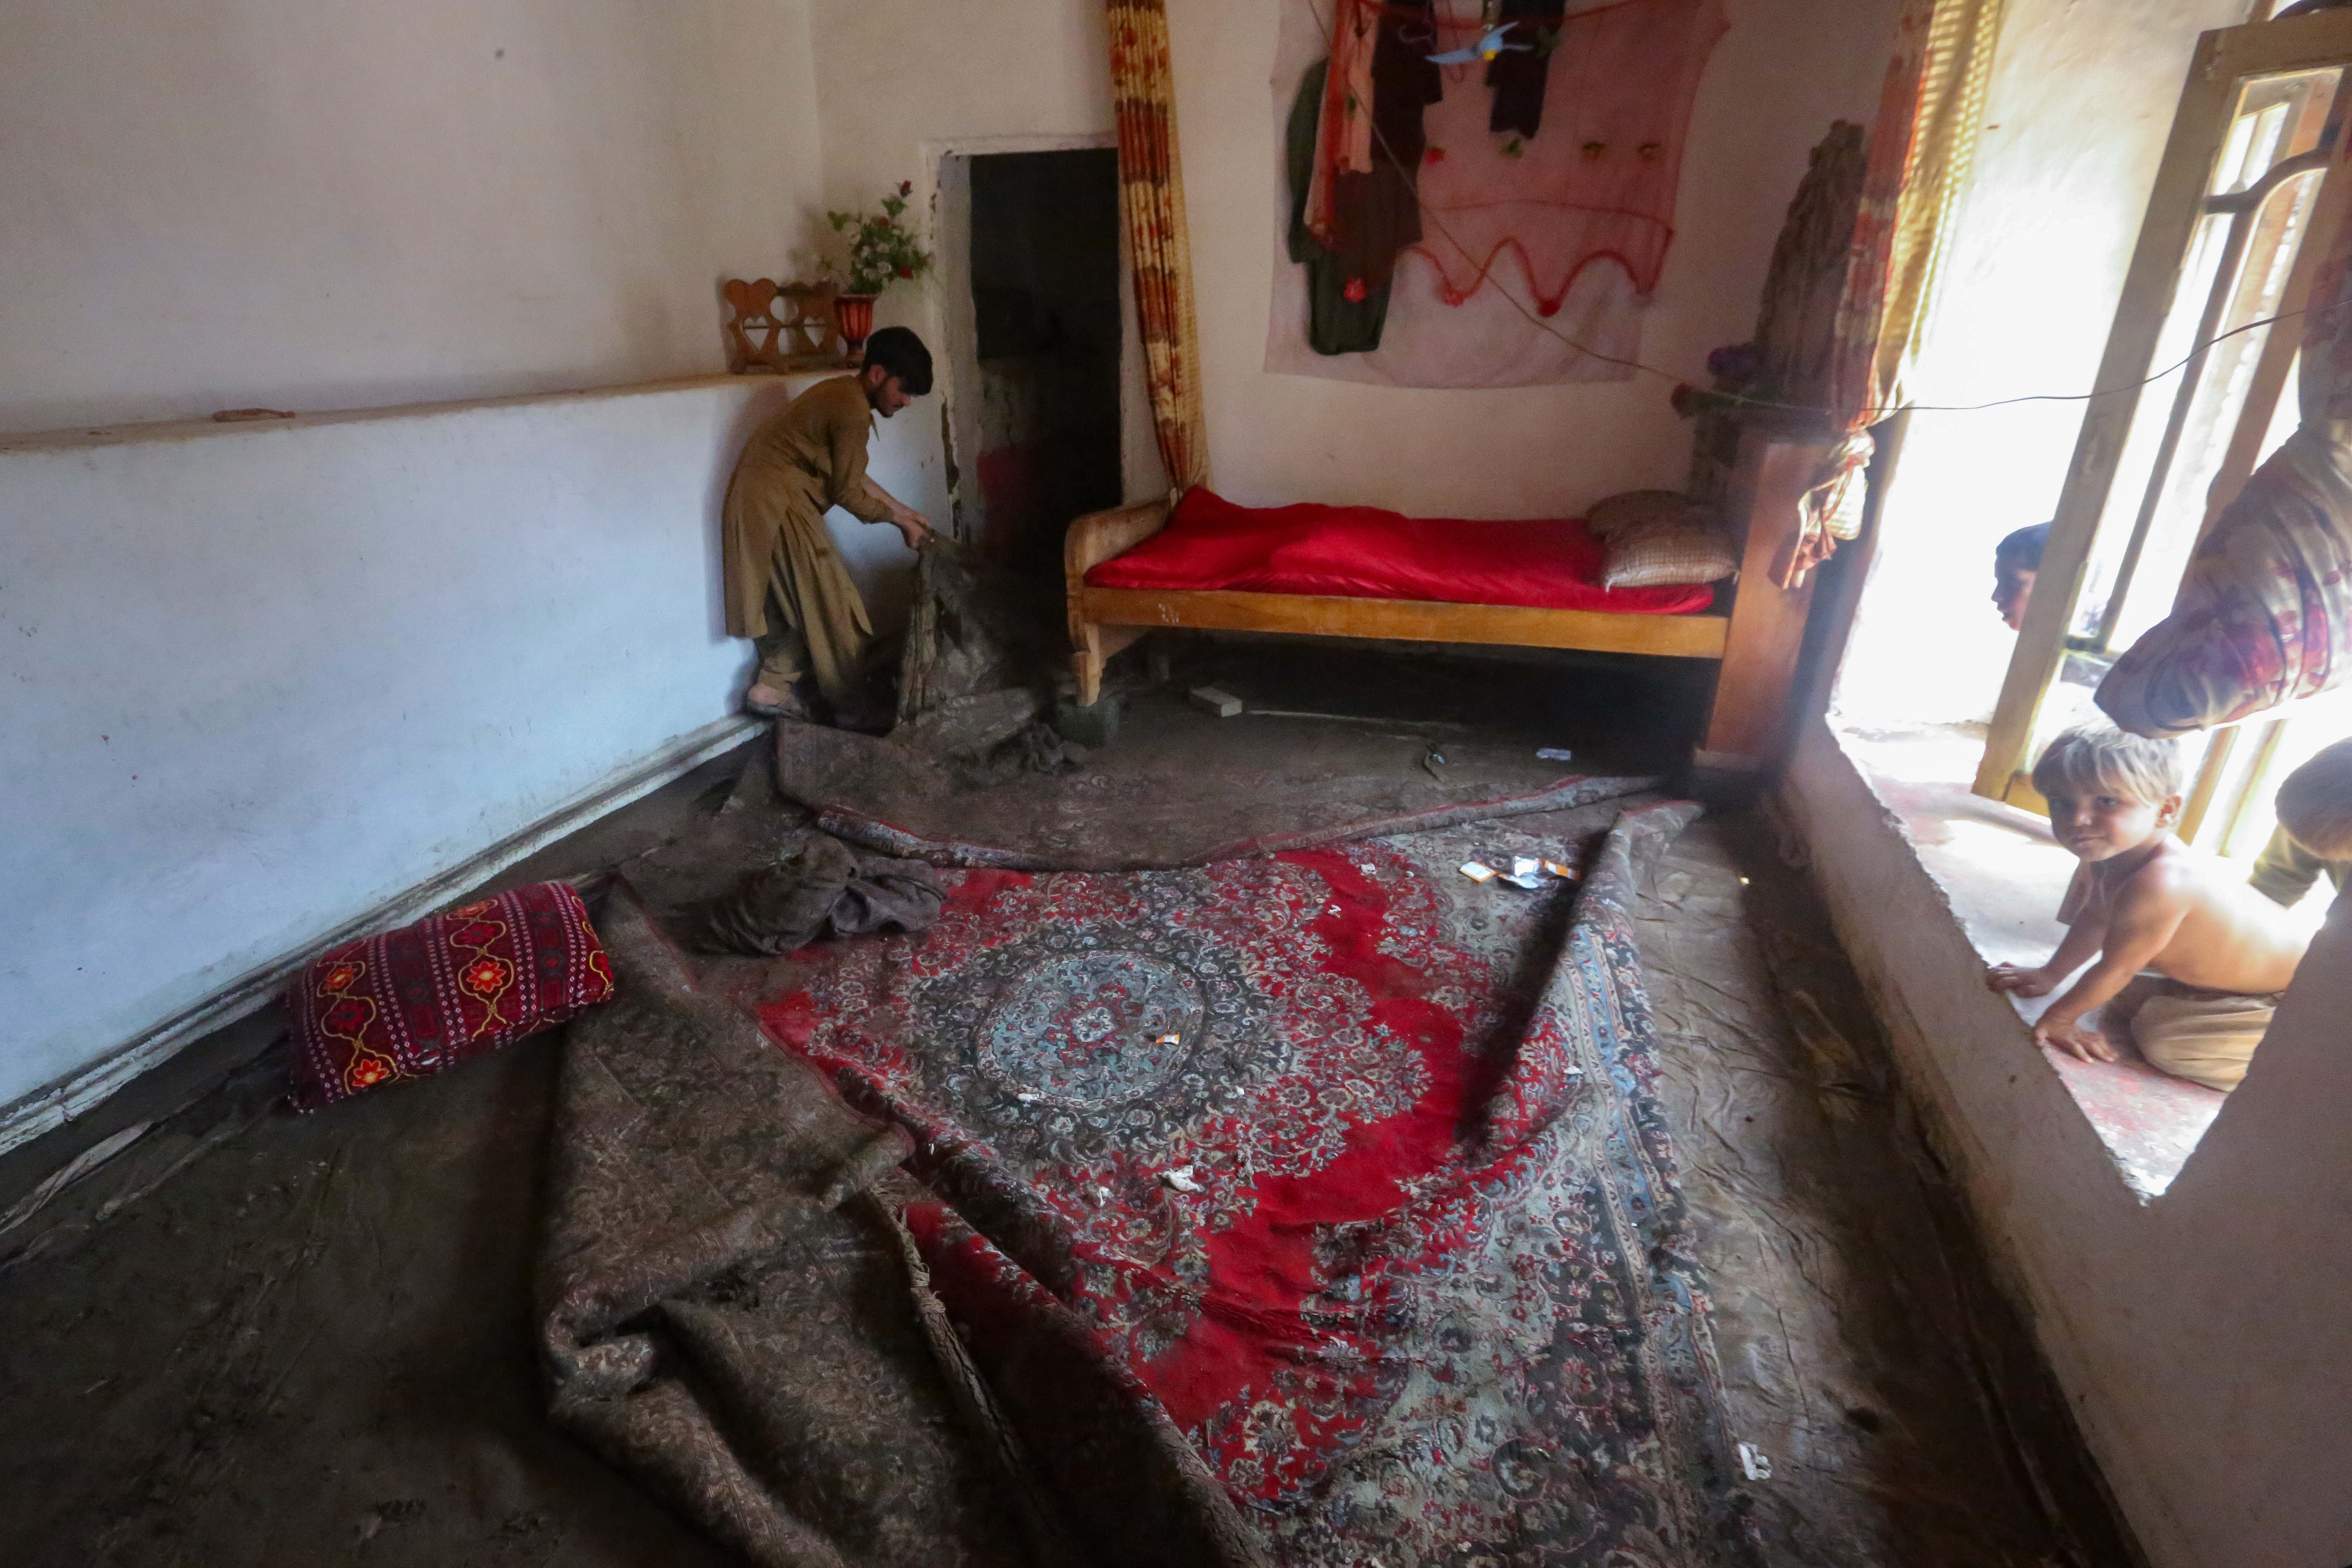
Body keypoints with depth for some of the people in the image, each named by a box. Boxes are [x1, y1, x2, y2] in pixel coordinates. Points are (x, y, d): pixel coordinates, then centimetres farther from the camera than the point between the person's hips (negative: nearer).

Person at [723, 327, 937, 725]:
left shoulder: (843, 394, 11)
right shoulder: (853, 412, -20)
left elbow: (850, 476, 17)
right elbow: (847, 492, -15)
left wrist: (903, 509, 17)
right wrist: (900, 520, -2)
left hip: (768, 498, 10)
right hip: (775, 504, -10)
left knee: (805, 603, 18)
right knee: (831, 607, 0)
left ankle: (771, 687, 22)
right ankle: (849, 706, 12)